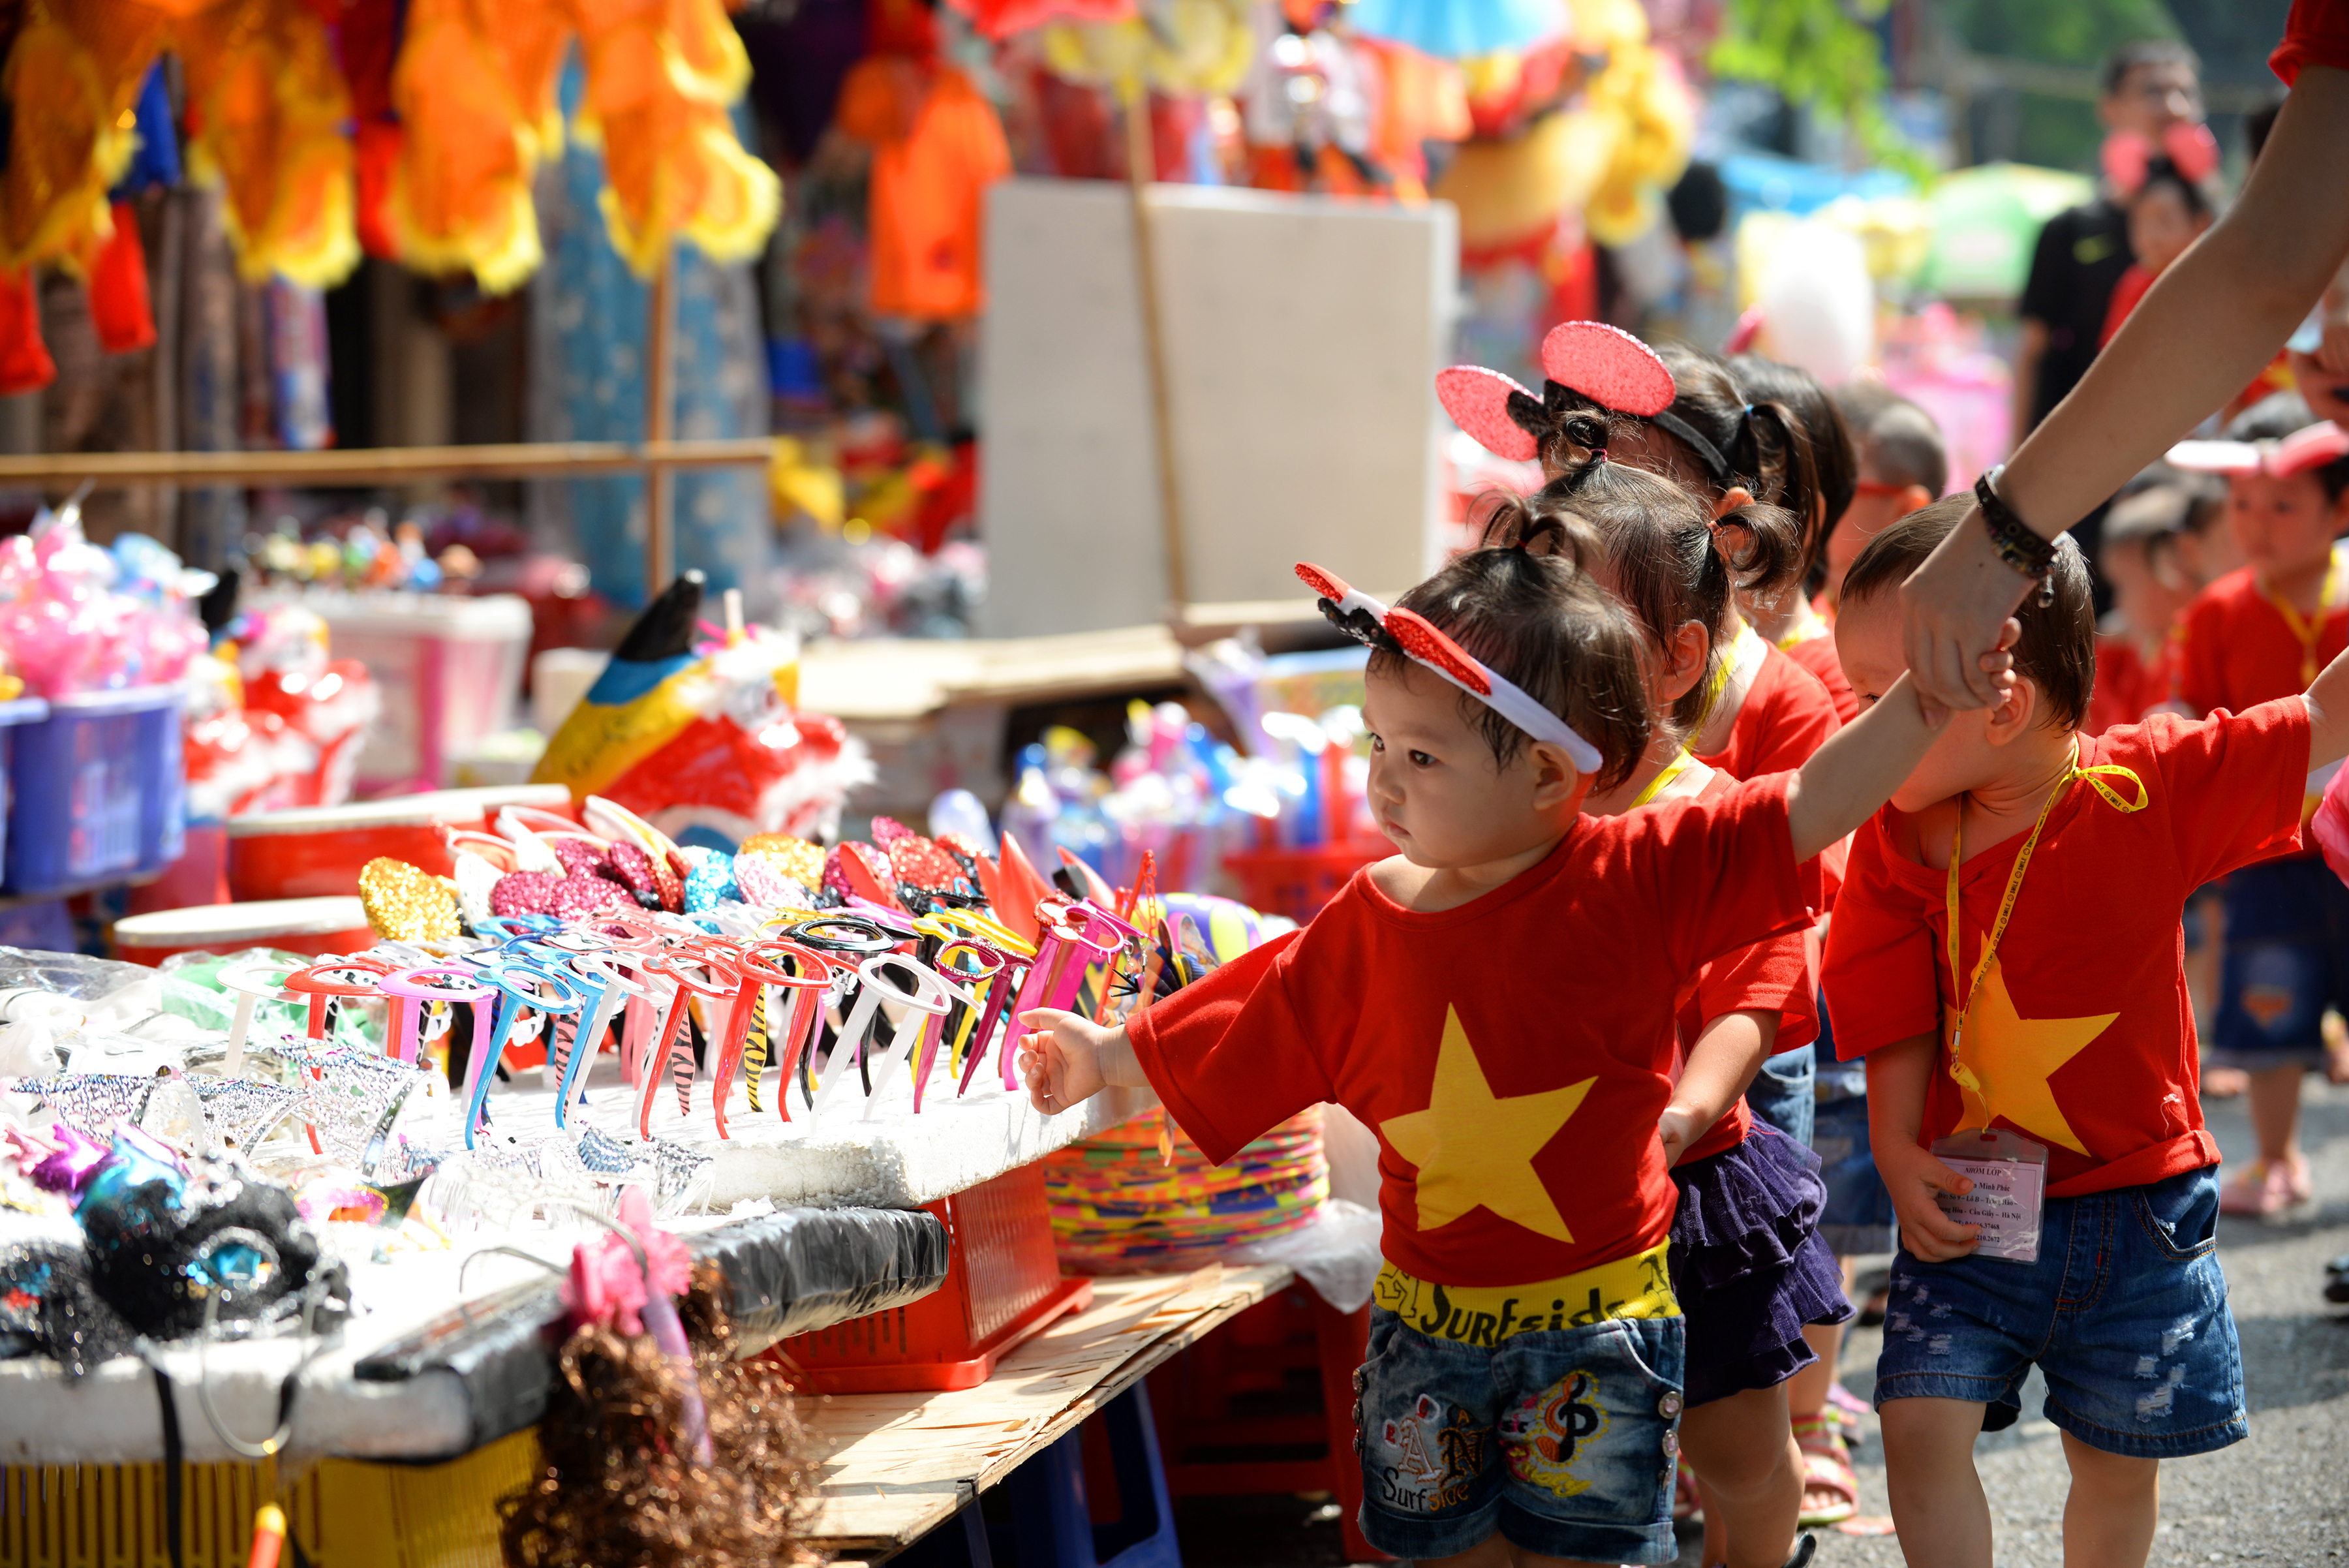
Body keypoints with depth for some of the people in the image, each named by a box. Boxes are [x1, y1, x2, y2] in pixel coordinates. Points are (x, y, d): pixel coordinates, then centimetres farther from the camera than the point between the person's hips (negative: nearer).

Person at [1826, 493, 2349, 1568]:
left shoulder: (2152, 791, -13)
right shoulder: (1899, 844, -7)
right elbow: (1899, 1024, -3)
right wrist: (1899, 1153, -14)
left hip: (2133, 1203, -1)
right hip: (1973, 1203, 1)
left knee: (2120, 1464, 13)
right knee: (1921, 1424, -13)